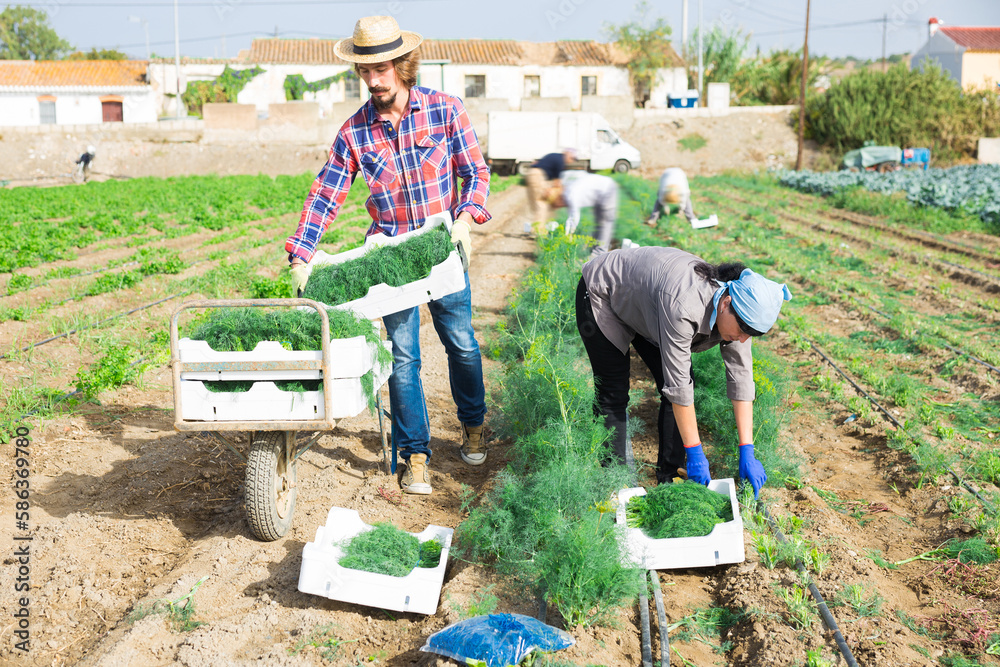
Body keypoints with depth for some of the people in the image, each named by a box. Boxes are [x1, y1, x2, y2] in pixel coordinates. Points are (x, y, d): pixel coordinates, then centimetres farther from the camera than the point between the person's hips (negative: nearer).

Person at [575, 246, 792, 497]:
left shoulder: (735, 314, -21)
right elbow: (678, 385, -37)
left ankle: (669, 477, 8)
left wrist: (747, 453, -17)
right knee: (613, 394, -6)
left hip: (641, 304, 7)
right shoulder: (684, 305, -43)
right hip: (602, 296, -6)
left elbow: (741, 378, -15)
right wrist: (695, 454, -30)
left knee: (673, 386, -3)